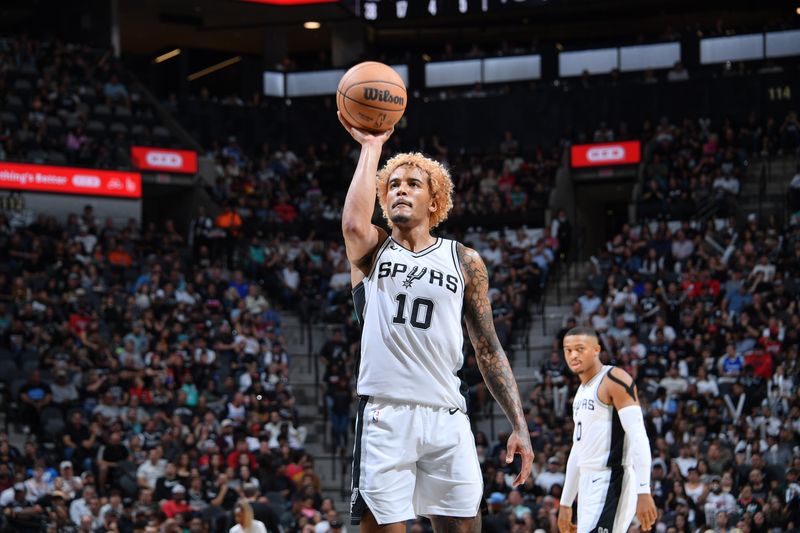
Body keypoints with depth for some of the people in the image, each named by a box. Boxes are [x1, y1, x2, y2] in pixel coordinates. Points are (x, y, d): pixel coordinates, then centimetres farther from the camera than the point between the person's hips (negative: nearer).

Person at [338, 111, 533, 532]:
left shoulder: (464, 261, 13)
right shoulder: (371, 250, 10)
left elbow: (488, 350, 14)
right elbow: (354, 223, -17)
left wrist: (519, 425, 7)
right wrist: (372, 147, -6)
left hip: (446, 417, 2)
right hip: (384, 414, -2)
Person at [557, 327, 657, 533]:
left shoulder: (614, 380, -9)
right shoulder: (582, 391, 20)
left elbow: (638, 437, -18)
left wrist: (643, 492, -26)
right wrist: (565, 503, 24)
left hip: (612, 484, -9)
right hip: (589, 485, 9)